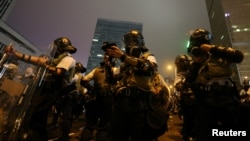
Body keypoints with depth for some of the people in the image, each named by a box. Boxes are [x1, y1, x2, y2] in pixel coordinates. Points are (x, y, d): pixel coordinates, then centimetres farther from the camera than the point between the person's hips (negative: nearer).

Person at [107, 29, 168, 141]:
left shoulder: (148, 57, 9)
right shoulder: (125, 61, 23)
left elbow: (150, 68, -18)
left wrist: (124, 56, -23)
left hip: (140, 102, -4)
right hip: (121, 101, 5)